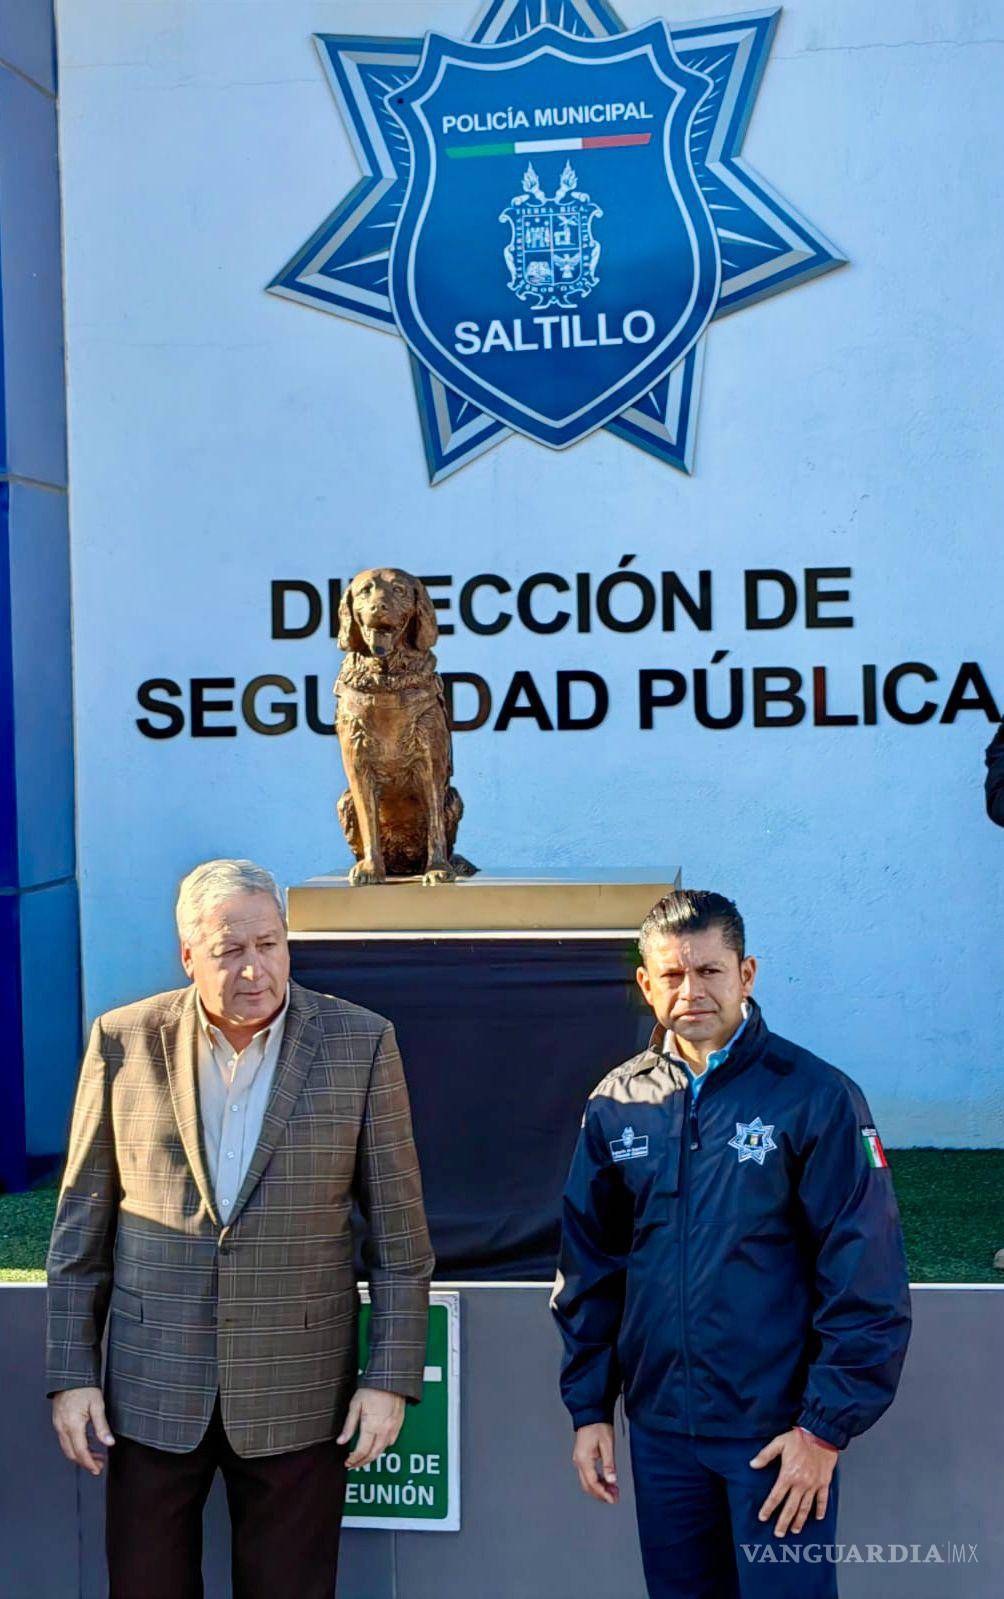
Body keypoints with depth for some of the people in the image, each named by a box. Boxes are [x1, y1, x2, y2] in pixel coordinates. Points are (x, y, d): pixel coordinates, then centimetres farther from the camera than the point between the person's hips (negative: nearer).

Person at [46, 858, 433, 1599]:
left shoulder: (362, 1043, -5)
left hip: (297, 1396, -1)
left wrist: (391, 1377, -5)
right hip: (154, 1391, 1)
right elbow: (83, 1222, 3)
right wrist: (71, 1372, 1)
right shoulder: (125, 1041, -2)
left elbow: (398, 1227, -2)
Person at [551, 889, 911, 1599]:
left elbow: (869, 1284, -10)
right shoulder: (618, 1104, 4)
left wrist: (826, 1427, -12)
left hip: (778, 1432, -4)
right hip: (660, 1428, 4)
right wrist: (589, 1408, 7)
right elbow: (589, 1268, 11)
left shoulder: (815, 1096, -9)